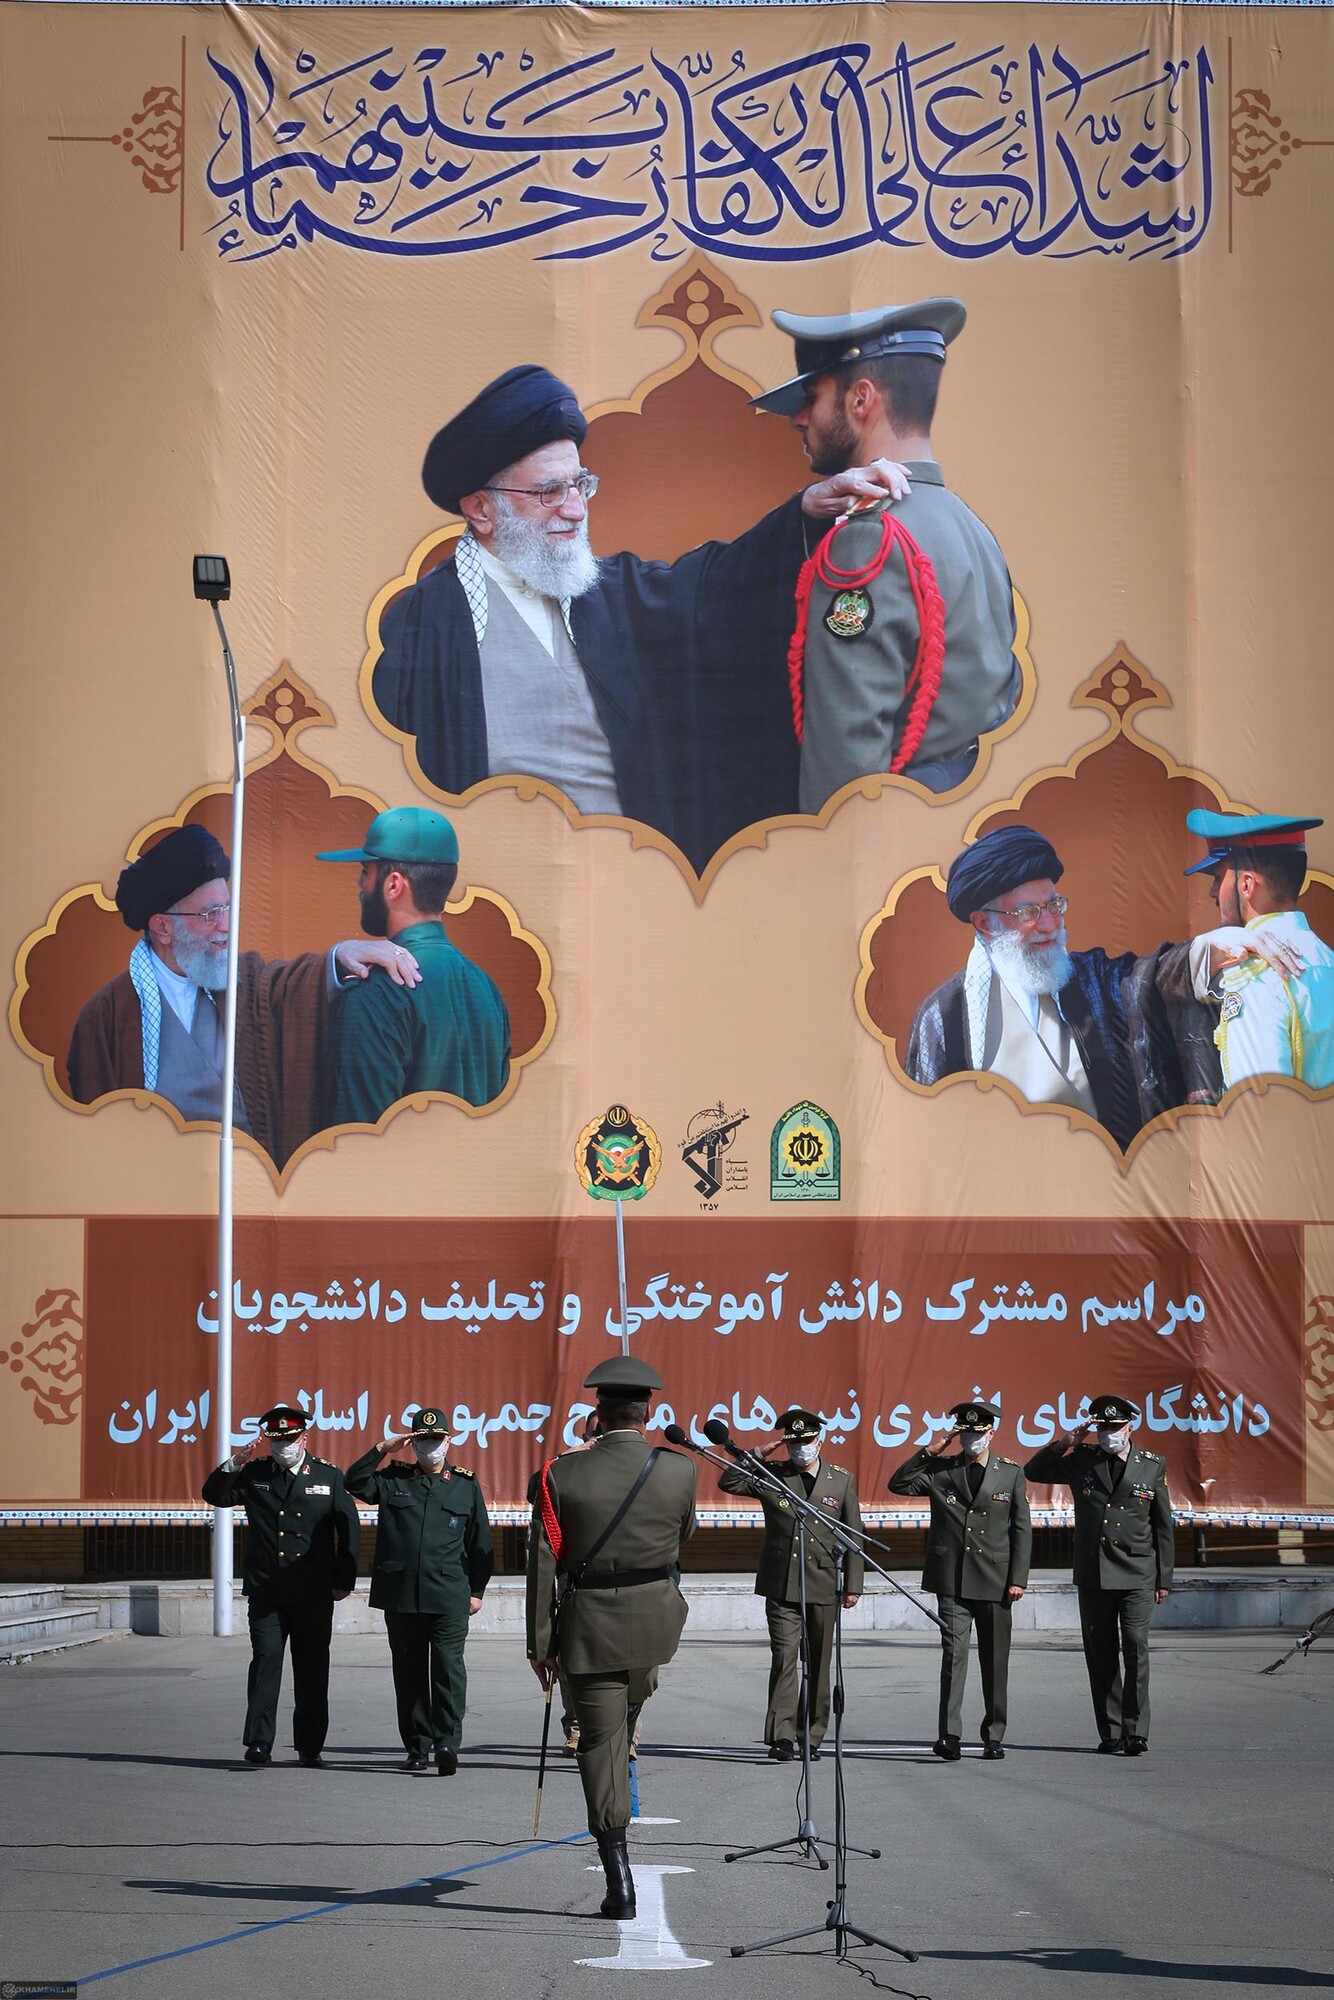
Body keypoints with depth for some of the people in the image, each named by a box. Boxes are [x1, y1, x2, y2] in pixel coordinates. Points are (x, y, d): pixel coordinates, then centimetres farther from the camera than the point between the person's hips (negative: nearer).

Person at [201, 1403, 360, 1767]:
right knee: (265, 1661, -7)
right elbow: (214, 1496, 3)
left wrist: (344, 1580, 3)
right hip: (265, 1592, 0)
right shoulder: (254, 1475, 9)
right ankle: (259, 1743, -6)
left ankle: (310, 1746, 13)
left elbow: (350, 1529, 7)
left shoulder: (329, 1477, 6)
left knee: (312, 1670, 5)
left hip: (313, 1595, 0)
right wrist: (234, 1463, -11)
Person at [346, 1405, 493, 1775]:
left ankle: (447, 1743, -16)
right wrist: (382, 1450, -6)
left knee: (448, 1667, -12)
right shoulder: (393, 1480, 12)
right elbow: (354, 1483, 0)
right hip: (401, 1595, 2)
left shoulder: (466, 1485, 10)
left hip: (449, 1595, -2)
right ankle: (417, 1747, 14)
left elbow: (480, 1543, 12)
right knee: (409, 1672, 6)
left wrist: (477, 1590, 8)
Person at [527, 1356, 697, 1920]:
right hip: (657, 1619, 1)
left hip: (591, 1625, -1)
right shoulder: (678, 1471, -7)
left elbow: (543, 1563, -7)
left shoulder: (562, 1475, -9)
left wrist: (540, 1642, 1)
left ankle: (619, 1880, -1)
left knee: (601, 1742, 2)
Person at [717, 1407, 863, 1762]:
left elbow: (853, 1537, 9)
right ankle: (782, 1736, -12)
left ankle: (812, 1736, 16)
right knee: (784, 1658, -10)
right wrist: (758, 1454, -5)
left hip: (823, 1586, 1)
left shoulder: (841, 1481, 8)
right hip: (781, 1586, -1)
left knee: (818, 1663, 7)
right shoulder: (770, 1477, 7)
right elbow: (727, 1482, 1)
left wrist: (853, 1586, 4)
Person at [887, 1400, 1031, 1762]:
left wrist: (1018, 1578, -1)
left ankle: (994, 1736, 17)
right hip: (952, 1581, -1)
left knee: (995, 1661, 7)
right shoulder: (940, 1470, 7)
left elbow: (1021, 1528, 6)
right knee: (954, 1654, -10)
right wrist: (929, 1451, -7)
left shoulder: (1011, 1473, 7)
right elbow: (898, 1485, -1)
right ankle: (949, 1736, -15)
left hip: (995, 1581, 1)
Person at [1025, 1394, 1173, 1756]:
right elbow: (1033, 1472, 14)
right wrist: (1064, 1443, 0)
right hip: (1092, 1576, 2)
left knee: (1135, 1650, -12)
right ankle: (1110, 1733, 10)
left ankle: (1136, 1732, -12)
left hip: (1137, 1576, -2)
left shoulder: (1152, 1466, 5)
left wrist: (1164, 1579, 6)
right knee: (1101, 1656, 4)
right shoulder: (1081, 1461, 8)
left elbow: (1162, 1527, 8)